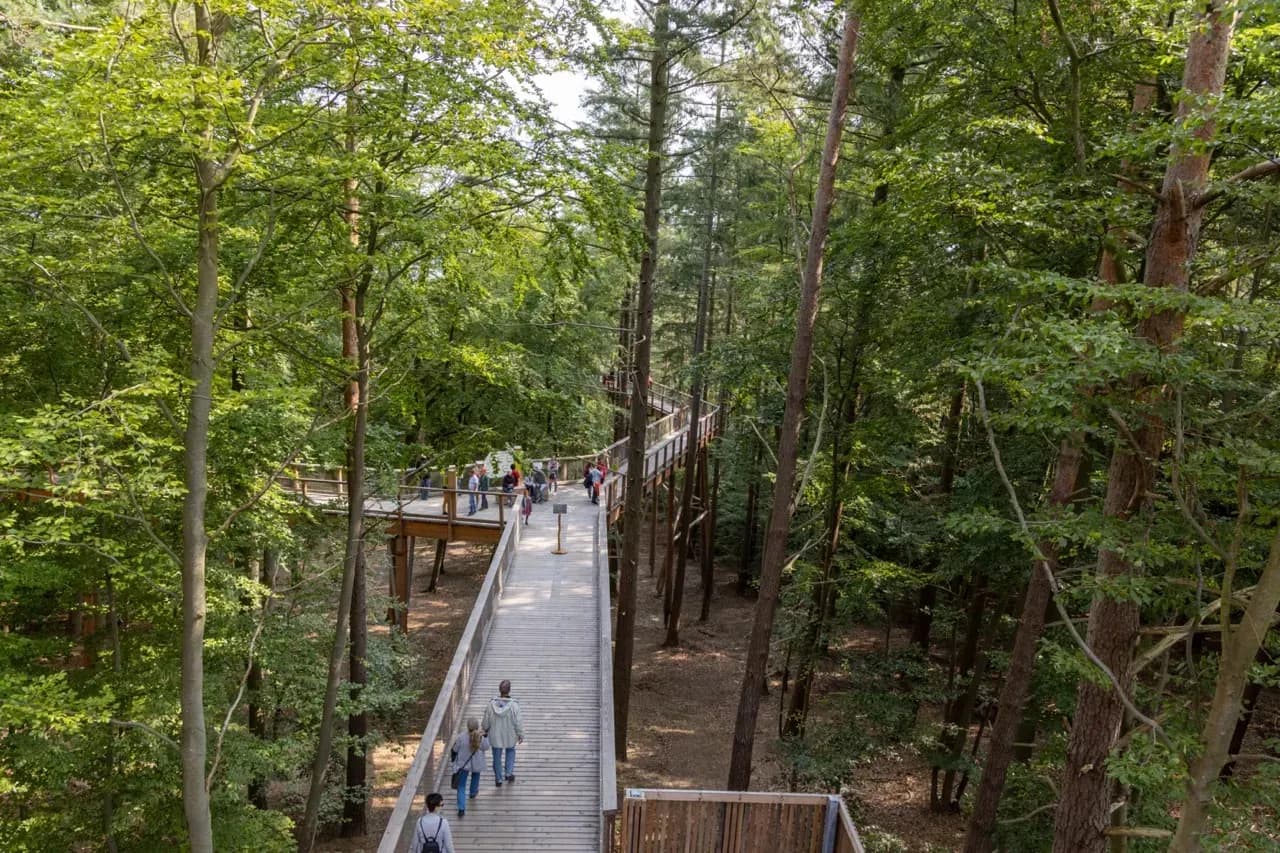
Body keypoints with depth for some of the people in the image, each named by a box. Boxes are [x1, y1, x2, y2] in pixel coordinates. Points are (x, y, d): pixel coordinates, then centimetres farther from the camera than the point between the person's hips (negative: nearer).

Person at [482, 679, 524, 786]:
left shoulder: (492, 704, -20)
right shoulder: (514, 705, -25)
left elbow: (486, 720, -7)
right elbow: (517, 722, -17)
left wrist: (485, 730, 13)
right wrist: (521, 735, -1)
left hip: (495, 736, 1)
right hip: (510, 736, -1)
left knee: (497, 757, 19)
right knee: (510, 751, 29)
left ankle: (498, 780, 31)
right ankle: (509, 773, 26)